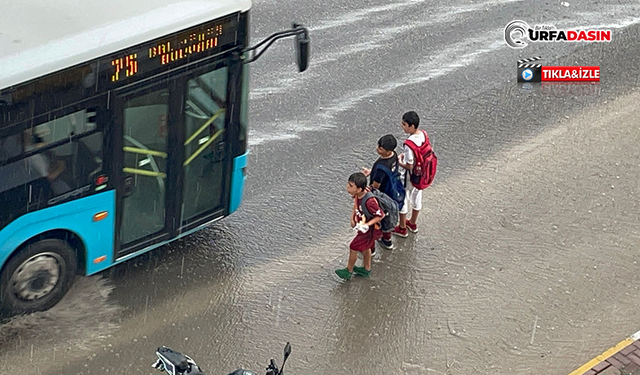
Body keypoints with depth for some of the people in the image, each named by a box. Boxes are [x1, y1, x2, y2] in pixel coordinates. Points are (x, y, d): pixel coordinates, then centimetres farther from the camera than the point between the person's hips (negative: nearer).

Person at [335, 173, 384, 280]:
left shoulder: (369, 201, -40)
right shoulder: (358, 194, -15)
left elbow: (381, 215, -29)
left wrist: (366, 224, -32)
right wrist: (352, 218, 1)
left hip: (370, 230, -8)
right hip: (362, 225, 8)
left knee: (354, 247, 5)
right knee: (365, 247, 25)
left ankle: (349, 271, 27)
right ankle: (366, 269, 47)